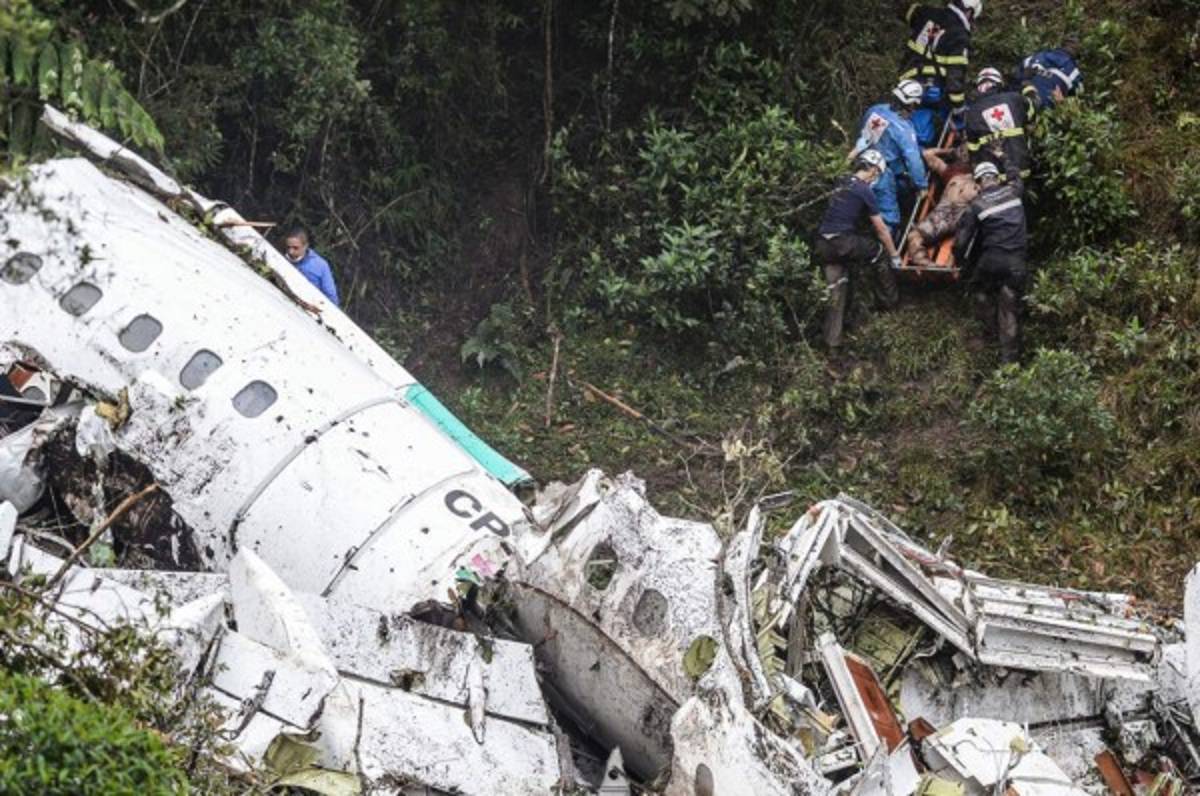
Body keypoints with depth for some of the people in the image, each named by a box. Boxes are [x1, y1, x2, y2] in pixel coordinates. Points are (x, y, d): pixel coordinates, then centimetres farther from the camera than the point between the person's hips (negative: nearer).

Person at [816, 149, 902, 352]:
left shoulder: (843, 183, 16)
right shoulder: (864, 190, -7)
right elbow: (881, 228, -1)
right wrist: (894, 255, 10)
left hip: (823, 244, 7)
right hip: (843, 241, -7)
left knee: (835, 290, 9)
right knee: (880, 252, 18)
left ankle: (832, 342, 4)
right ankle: (890, 300, 31)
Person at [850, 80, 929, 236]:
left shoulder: (874, 110, -3)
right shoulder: (903, 129, -22)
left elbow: (862, 134, 13)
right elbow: (913, 160, -21)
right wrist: (922, 185, -9)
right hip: (882, 180, -7)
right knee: (889, 221, 2)